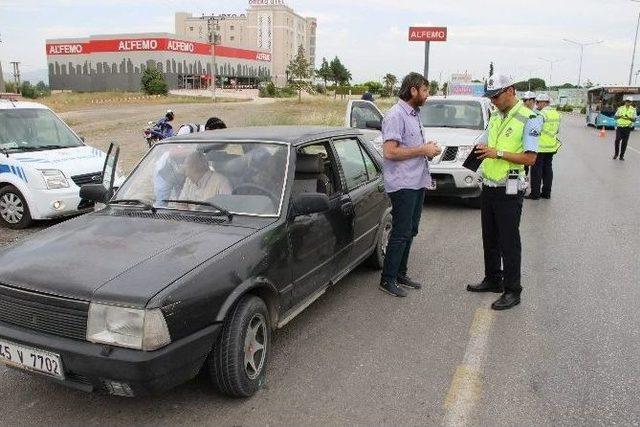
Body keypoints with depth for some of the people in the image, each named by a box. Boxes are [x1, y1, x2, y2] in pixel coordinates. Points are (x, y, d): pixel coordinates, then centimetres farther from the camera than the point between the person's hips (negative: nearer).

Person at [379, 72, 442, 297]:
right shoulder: (396, 115, -14)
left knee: (410, 231, 15)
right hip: (403, 184, -9)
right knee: (400, 233, -4)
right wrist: (423, 150, -17)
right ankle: (387, 279, 8)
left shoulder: (415, 114, 16)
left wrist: (428, 147, 6)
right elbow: (390, 152, -22)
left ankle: (400, 273, 27)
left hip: (418, 181, 10)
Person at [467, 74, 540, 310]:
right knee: (489, 238, 16)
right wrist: (482, 150, 0)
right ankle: (492, 280, 30)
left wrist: (498, 153, -23)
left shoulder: (528, 119, -11)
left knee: (508, 241, -1)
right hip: (489, 185, 8)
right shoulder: (495, 117, 12)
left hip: (509, 189, -7)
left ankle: (512, 291, 10)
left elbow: (530, 158, -16)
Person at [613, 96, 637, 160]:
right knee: (617, 140, -7)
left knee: (624, 142, 1)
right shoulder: (620, 108, 8)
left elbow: (634, 120, -1)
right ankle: (616, 154, 12)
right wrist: (620, 116, -13)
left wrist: (629, 117, -19)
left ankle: (621, 156, 9)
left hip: (627, 127, 0)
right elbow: (615, 117, 8)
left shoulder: (633, 110, 5)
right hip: (619, 126, 0)